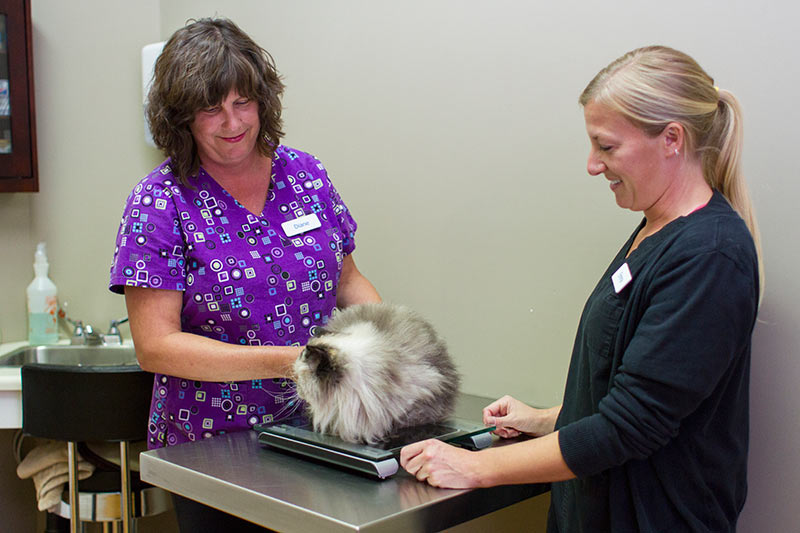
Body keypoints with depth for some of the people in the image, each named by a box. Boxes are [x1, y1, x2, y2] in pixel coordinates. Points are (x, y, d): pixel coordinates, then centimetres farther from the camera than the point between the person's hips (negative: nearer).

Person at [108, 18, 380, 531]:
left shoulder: (305, 174, 2)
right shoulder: (160, 201, -10)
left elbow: (347, 279, 11)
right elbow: (155, 346, -16)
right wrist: (288, 361, -24)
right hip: (210, 445, -3)